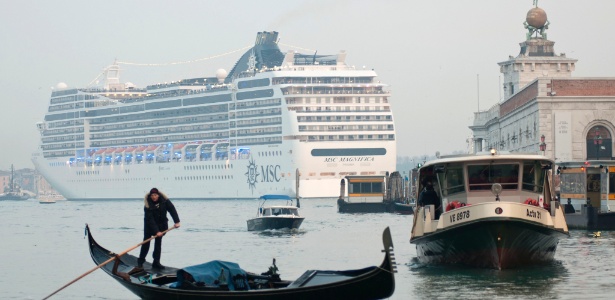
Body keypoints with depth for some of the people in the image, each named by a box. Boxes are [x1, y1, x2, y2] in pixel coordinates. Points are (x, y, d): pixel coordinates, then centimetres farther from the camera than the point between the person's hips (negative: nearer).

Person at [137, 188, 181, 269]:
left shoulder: (164, 200, -17)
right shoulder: (148, 205, -25)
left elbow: (172, 209, -15)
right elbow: (150, 219, -29)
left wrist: (177, 221, -26)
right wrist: (156, 231, -34)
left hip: (161, 224, 2)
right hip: (149, 225, -2)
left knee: (158, 242, 0)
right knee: (146, 241, 3)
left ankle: (156, 262, 2)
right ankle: (140, 261, 15)